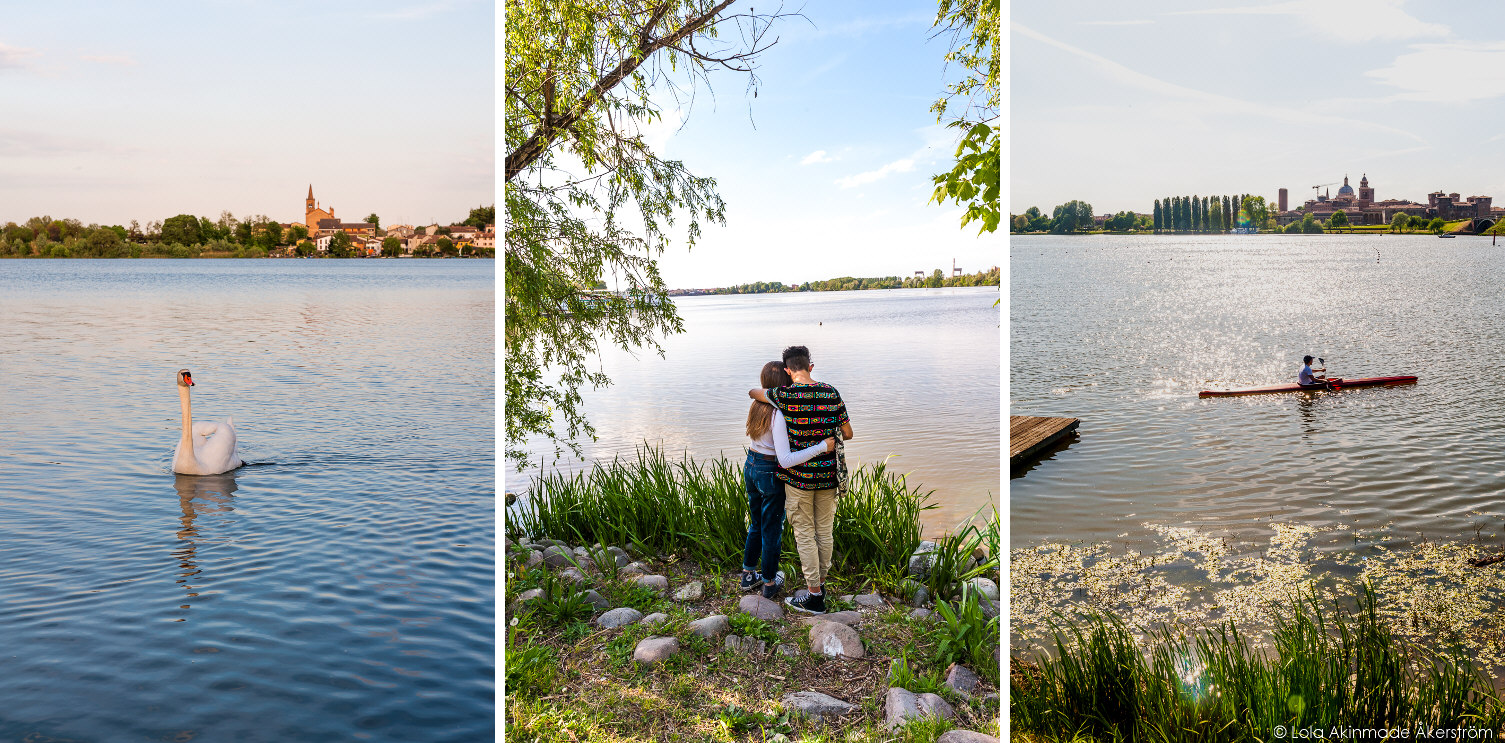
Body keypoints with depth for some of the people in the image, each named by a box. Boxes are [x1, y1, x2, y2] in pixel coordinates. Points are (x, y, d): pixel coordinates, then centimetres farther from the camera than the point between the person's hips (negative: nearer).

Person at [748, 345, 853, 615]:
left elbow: (752, 393, 4)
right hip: (827, 474, 4)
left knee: (805, 534, 5)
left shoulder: (785, 395, -14)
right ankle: (820, 583, 31)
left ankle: (814, 596, 11)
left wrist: (758, 392, 27)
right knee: (824, 531, 16)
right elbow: (847, 433, 1)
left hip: (798, 476, -4)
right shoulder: (831, 393, -3)